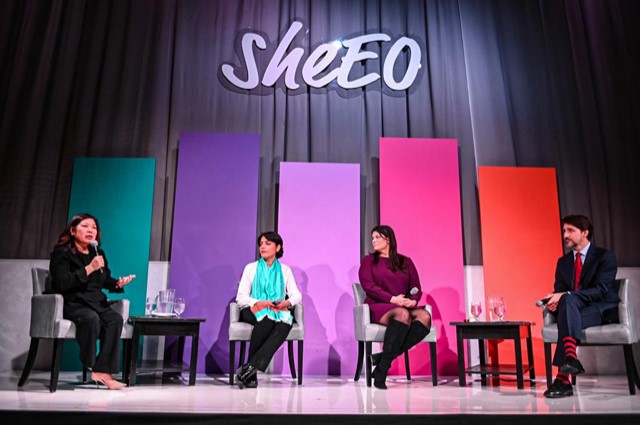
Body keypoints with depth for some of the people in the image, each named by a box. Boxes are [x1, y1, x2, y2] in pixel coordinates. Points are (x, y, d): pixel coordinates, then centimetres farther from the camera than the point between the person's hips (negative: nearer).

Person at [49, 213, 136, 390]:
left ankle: (103, 371, -28)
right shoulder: (61, 253, -3)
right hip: (71, 303, -5)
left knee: (115, 319, -26)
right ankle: (90, 367, -17)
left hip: (96, 302, 5)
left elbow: (105, 280, 23)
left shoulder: (98, 254, 16)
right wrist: (89, 269, -22)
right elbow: (62, 283, -17)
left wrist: (117, 283, 0)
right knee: (91, 318, -37)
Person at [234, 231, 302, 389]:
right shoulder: (251, 268, 10)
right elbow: (241, 297, 1)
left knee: (286, 322, -35)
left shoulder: (285, 270, 16)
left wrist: (286, 302, -17)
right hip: (254, 311, -1)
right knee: (266, 320, -38)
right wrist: (259, 303, -18)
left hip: (278, 312, 2)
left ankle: (248, 368, -41)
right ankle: (251, 374, -32)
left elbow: (297, 295, 5)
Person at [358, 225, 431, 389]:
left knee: (425, 316, -30)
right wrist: (392, 299, -16)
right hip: (378, 307, -3)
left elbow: (416, 287, 11)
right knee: (403, 314, -37)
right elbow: (368, 285, -3)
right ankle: (381, 370, -34)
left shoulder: (406, 261, 18)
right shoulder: (369, 260, 11)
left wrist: (413, 300, -13)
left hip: (405, 306, 4)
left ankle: (384, 358, -32)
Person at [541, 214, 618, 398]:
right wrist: (555, 300, -18)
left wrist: (564, 296, -25)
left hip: (601, 309, -4)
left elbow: (601, 290, -14)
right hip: (574, 309, 4)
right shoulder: (563, 261, 16)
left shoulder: (605, 256, 0)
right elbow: (558, 291, 9)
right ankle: (570, 359, -48)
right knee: (567, 300, -35)